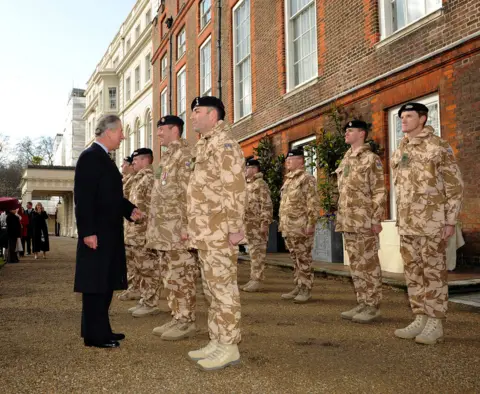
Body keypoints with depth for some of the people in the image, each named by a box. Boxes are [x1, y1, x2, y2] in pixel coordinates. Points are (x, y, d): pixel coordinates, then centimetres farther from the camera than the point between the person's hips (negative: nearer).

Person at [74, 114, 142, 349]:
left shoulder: (104, 158, 17)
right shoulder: (90, 156, -12)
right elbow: (83, 198, -19)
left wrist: (130, 210, 7)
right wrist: (88, 232, -24)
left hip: (109, 231, 10)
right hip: (96, 233, -10)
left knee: (106, 283, 14)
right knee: (95, 284, -3)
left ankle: (100, 330, 24)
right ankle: (94, 335, 6)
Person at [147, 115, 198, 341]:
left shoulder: (185, 154, -9)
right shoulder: (167, 156, 20)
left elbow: (190, 192, -17)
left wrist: (187, 226, -22)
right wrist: (155, 227, 20)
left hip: (177, 229, -10)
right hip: (163, 229, 10)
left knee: (181, 276, -4)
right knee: (170, 276, 12)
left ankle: (187, 321, 4)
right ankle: (177, 318, 20)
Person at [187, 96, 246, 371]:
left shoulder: (224, 144, -11)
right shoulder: (206, 145, 20)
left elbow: (235, 188, -20)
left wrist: (235, 228, -22)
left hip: (219, 233, -10)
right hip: (206, 233, 10)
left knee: (223, 288, -4)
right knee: (213, 289, 13)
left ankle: (229, 347, 4)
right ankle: (217, 342, 21)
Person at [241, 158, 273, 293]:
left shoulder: (261, 184, -9)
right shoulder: (247, 185, 19)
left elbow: (267, 205, -15)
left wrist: (265, 223, -21)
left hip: (257, 224, -9)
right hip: (248, 224, 9)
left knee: (258, 252, -6)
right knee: (252, 252, 11)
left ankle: (258, 280, -3)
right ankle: (254, 279, 17)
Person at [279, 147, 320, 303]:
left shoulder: (307, 179, -8)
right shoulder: (287, 180, 18)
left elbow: (313, 204, -14)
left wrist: (311, 224, -19)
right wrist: (281, 223, 19)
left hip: (301, 227, -9)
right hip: (288, 228, 9)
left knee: (303, 259, -3)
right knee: (295, 259, 13)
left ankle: (306, 289, 4)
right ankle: (298, 287, 21)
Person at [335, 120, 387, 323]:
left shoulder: (371, 159, -6)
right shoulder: (345, 160, 17)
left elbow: (379, 192, -10)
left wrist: (376, 220, -16)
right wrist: (341, 220, 16)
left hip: (364, 222, -8)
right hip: (348, 222, 8)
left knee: (368, 264, -2)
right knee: (355, 265, 11)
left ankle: (373, 306, 6)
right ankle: (362, 303, 19)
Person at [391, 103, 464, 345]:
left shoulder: (438, 147, -5)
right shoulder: (399, 153, 15)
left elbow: (455, 185, -7)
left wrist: (450, 221, -12)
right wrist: (399, 220, 16)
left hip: (431, 221, -7)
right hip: (406, 223, 7)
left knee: (433, 272, -1)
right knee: (413, 272, 10)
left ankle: (435, 324, 7)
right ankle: (420, 319, 19)